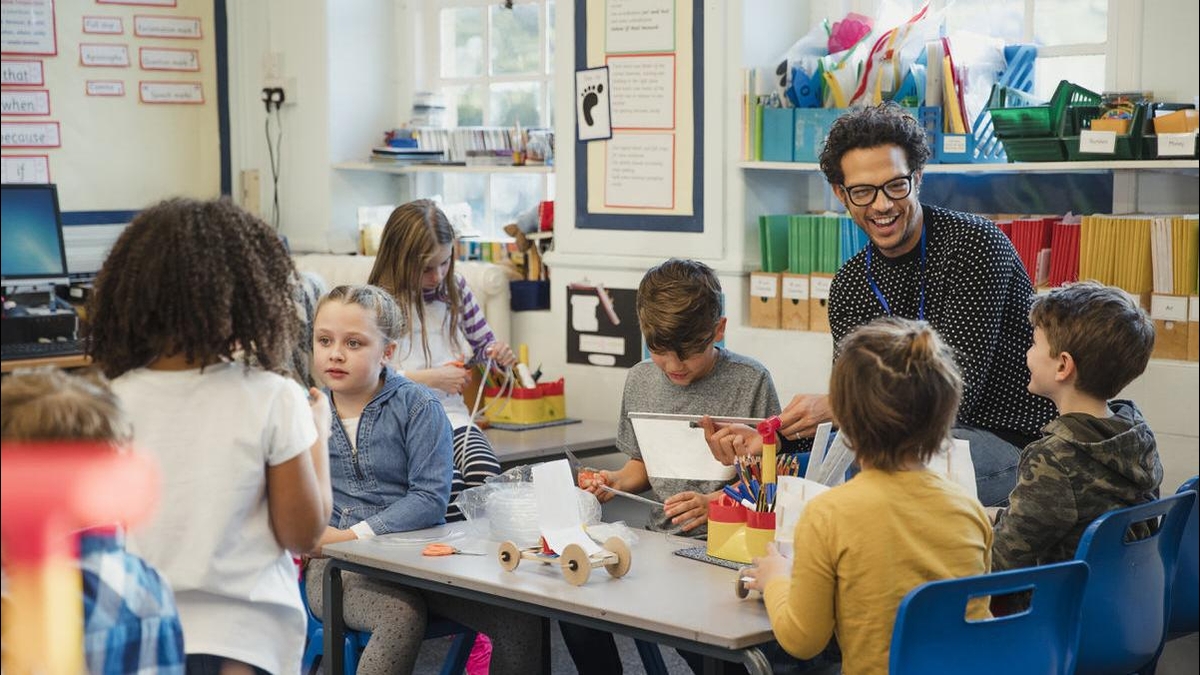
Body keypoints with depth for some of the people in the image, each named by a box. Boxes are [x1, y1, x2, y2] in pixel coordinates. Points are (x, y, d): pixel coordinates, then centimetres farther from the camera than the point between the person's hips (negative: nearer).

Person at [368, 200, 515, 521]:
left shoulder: (455, 288, 11)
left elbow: (482, 344, 25)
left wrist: (496, 353, 1)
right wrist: (431, 379, -13)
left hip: (451, 413, 4)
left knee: (485, 473, -30)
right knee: (448, 482, -34)